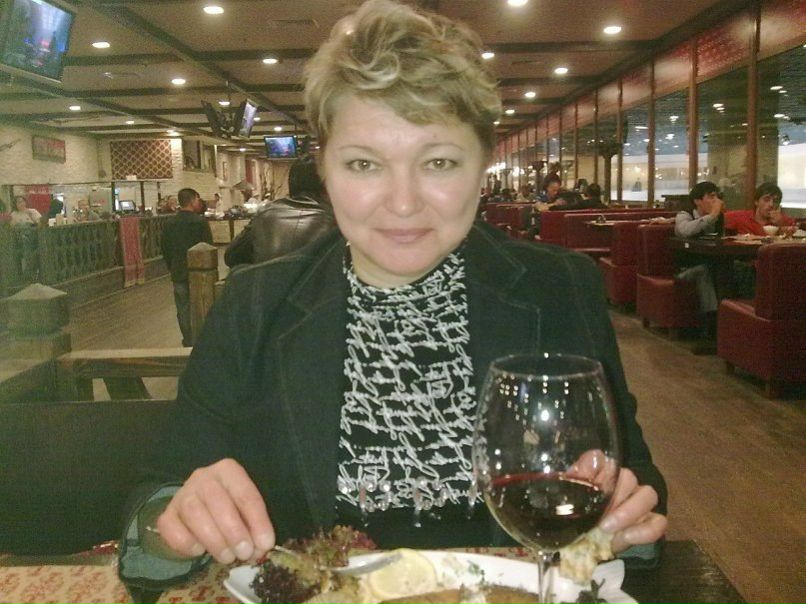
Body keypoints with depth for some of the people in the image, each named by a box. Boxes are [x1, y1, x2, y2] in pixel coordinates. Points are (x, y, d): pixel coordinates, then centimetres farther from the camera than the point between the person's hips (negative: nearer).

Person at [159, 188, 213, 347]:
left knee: (183, 310, 9)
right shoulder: (200, 222, -13)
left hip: (178, 275, 4)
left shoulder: (169, 223, 2)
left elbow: (165, 250, 8)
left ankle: (188, 342, 14)